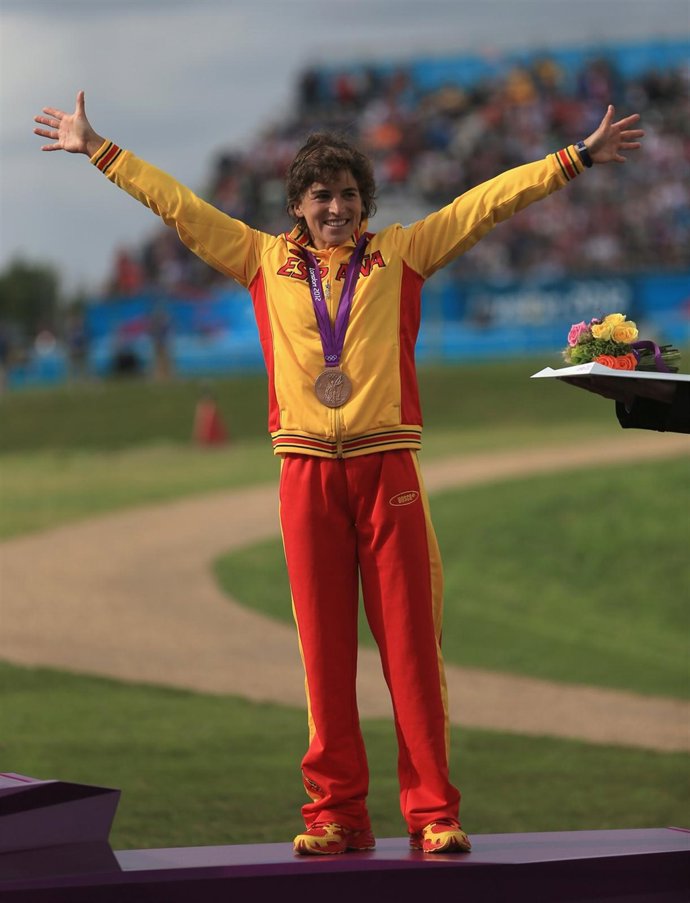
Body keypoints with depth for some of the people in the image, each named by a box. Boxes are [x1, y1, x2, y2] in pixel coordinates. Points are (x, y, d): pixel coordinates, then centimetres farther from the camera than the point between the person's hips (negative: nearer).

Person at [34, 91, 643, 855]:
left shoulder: (401, 254, 11)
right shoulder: (264, 260, 13)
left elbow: (492, 200, 11)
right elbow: (176, 204, 16)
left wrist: (579, 158, 8)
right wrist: (97, 150, 18)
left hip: (387, 470, -1)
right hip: (308, 473, 1)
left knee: (411, 643, -3)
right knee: (324, 648, 2)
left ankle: (433, 813, -1)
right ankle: (336, 814, 6)